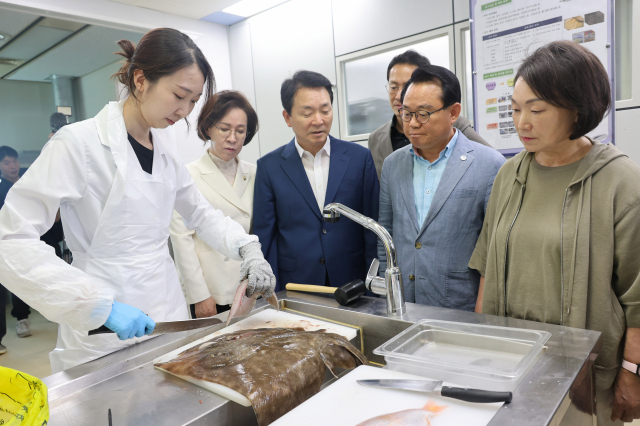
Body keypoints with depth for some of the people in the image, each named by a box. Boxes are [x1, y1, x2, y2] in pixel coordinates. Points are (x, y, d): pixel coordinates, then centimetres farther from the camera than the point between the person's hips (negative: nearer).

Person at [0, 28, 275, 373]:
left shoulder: (164, 144, 5)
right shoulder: (79, 143, -14)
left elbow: (198, 212, 14)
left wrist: (247, 248, -1)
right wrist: (99, 303, -25)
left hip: (168, 309, 6)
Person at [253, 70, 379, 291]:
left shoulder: (360, 157, -2)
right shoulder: (269, 166, -2)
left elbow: (372, 230, 0)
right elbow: (265, 237, 0)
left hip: (352, 286, 1)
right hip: (294, 287, 0)